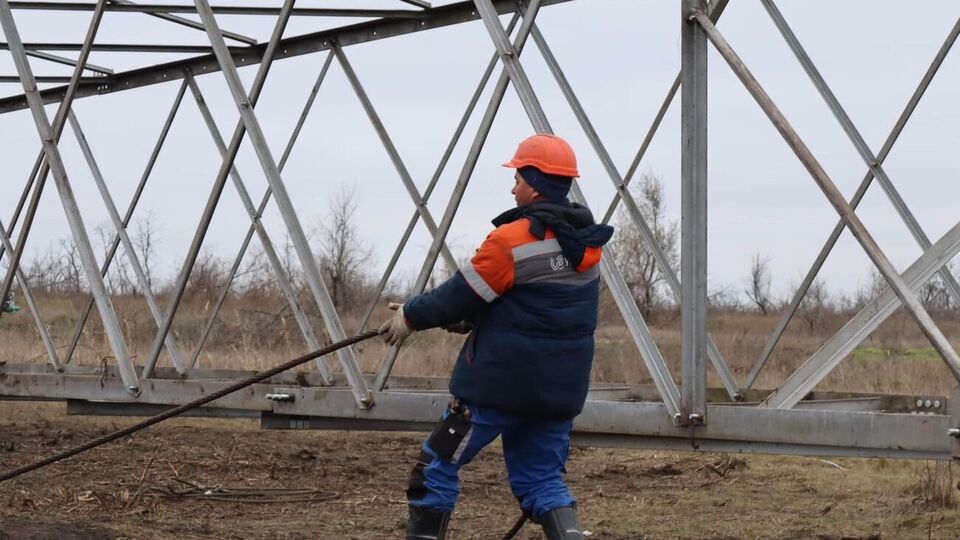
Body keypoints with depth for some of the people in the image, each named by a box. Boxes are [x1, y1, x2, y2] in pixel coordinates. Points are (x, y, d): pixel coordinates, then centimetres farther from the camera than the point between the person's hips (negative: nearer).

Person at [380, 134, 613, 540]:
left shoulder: (511, 240, -16)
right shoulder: (587, 243, 7)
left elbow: (461, 294, -8)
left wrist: (411, 316, 9)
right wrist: (464, 319, 19)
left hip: (501, 380, -7)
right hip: (561, 386, 7)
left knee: (438, 466, 7)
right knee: (543, 478, 14)